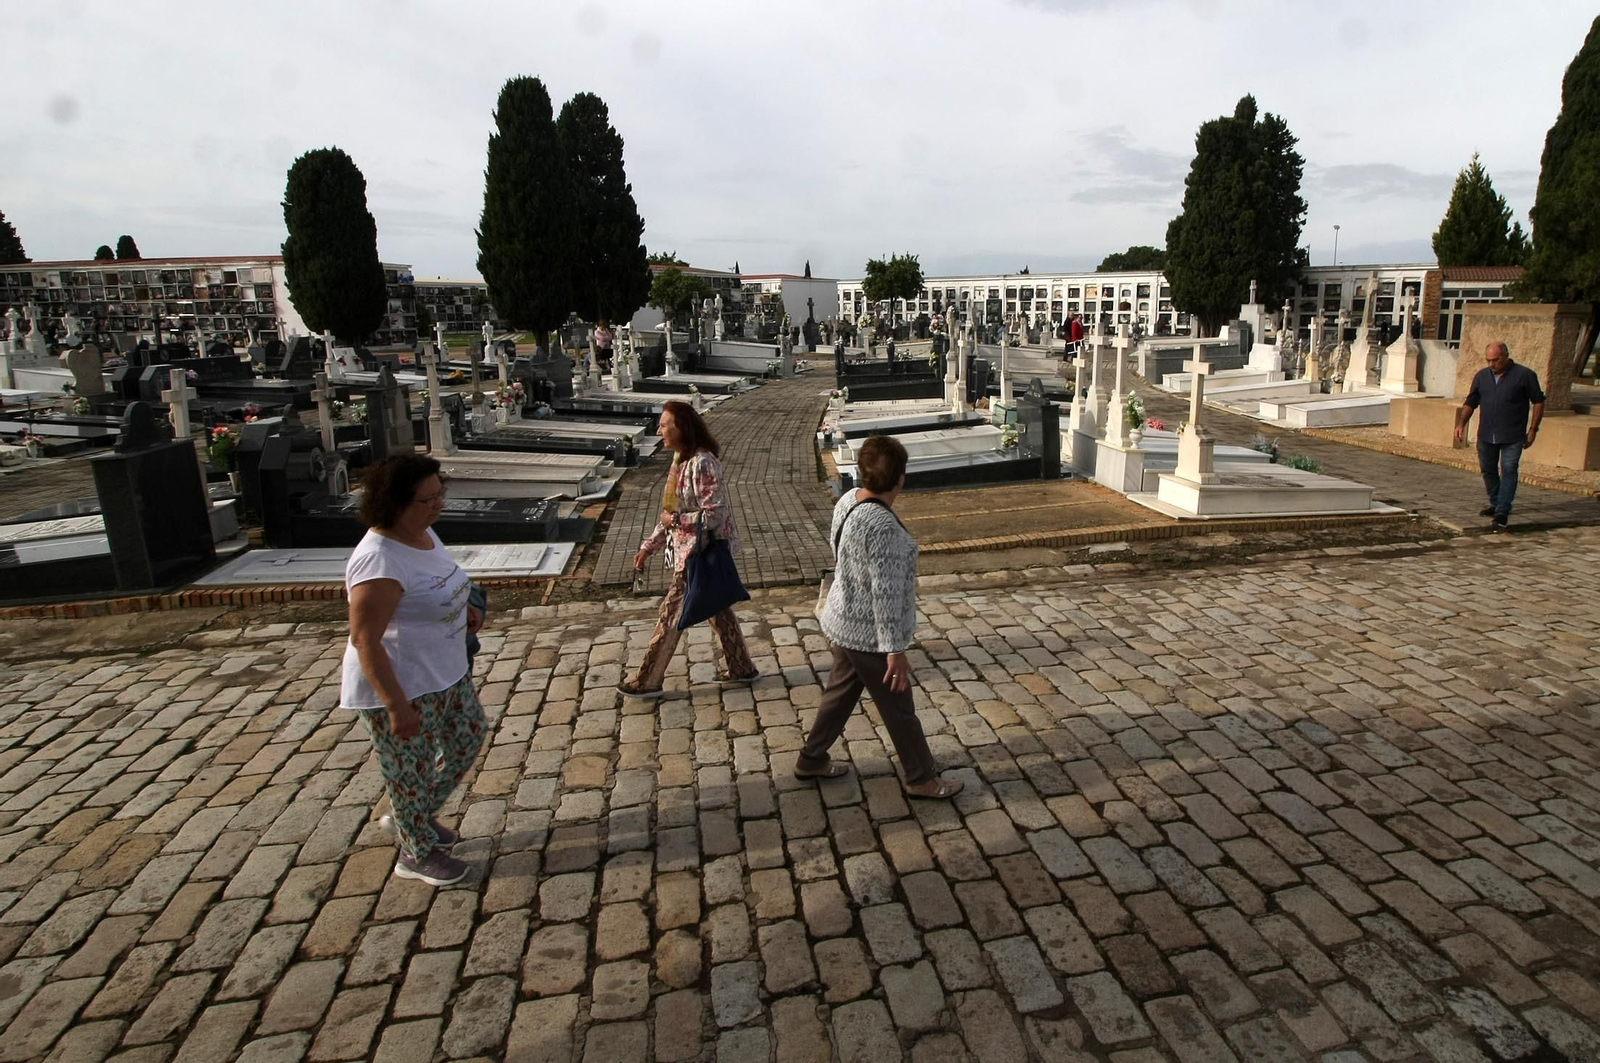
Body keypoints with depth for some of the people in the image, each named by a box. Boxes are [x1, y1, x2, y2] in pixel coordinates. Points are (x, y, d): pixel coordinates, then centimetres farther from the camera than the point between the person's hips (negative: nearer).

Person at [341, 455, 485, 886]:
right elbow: (364, 640, -27)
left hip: (446, 675, 9)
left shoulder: (423, 534, 0)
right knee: (411, 772, 10)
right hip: (400, 688, -9)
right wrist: (397, 705, -27)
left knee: (468, 737, 23)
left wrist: (461, 607, 3)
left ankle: (414, 817, 43)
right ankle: (417, 853, 35)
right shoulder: (380, 561, -29)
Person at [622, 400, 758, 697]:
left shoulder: (702, 463, -23)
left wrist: (675, 519, -15)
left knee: (671, 613, 1)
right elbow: (672, 511, 14)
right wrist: (648, 547, 11)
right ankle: (742, 668, 31)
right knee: (717, 609, 18)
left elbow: (714, 514, -26)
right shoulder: (681, 459, 8)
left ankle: (648, 682, 15)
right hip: (689, 550, 9)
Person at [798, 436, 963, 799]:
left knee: (840, 693, 25)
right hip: (867, 633, -9)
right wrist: (895, 650, -20)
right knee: (898, 708, 10)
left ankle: (810, 760, 40)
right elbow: (885, 593, -28)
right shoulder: (882, 527, -31)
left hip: (845, 622, 9)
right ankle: (922, 778, 29)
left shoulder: (849, 499, -3)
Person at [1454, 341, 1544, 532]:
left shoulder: (1525, 375, -6)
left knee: (1508, 471, -7)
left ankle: (1502, 514, -9)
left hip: (1512, 437, -5)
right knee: (1488, 470, 14)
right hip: (1486, 435, 5)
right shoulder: (1482, 376, 7)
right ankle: (1496, 504, 33)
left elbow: (1538, 402, -1)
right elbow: (1470, 402, 13)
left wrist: (1533, 429, -4)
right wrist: (1461, 423, 0)